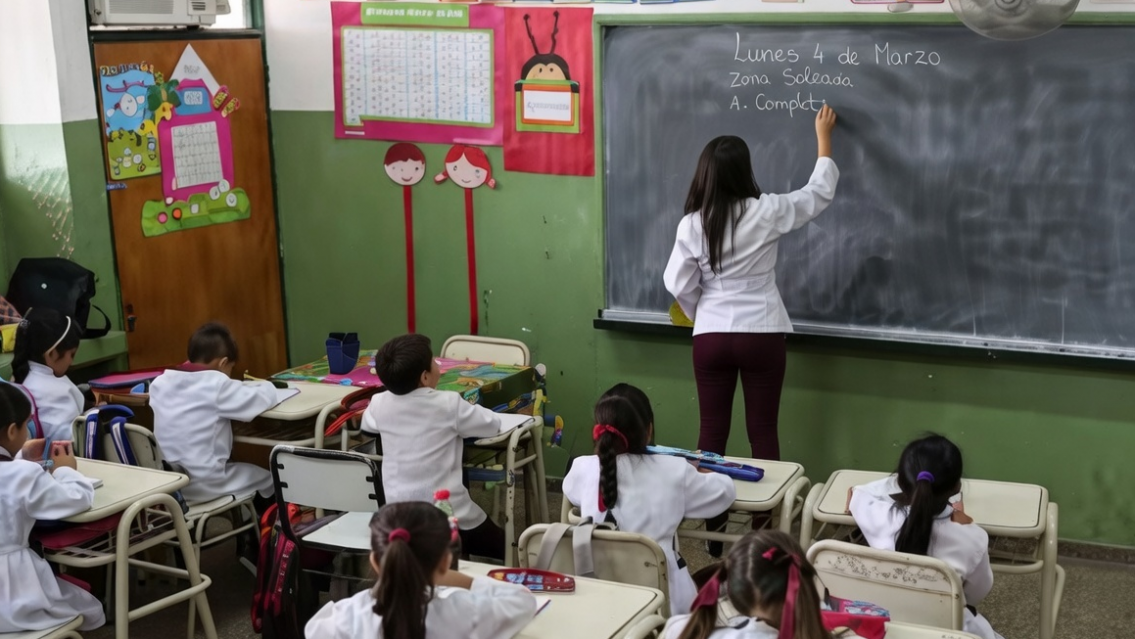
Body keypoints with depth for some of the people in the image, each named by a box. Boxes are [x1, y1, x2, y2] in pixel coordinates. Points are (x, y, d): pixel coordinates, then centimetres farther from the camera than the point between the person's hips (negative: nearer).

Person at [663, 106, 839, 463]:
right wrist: (824, 137, 19)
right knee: (763, 432, 7)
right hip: (761, 335, -1)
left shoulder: (692, 224, -5)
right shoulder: (766, 212, -9)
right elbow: (819, 193, 7)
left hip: (711, 336, 1)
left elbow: (678, 285, -1)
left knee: (712, 432, 9)